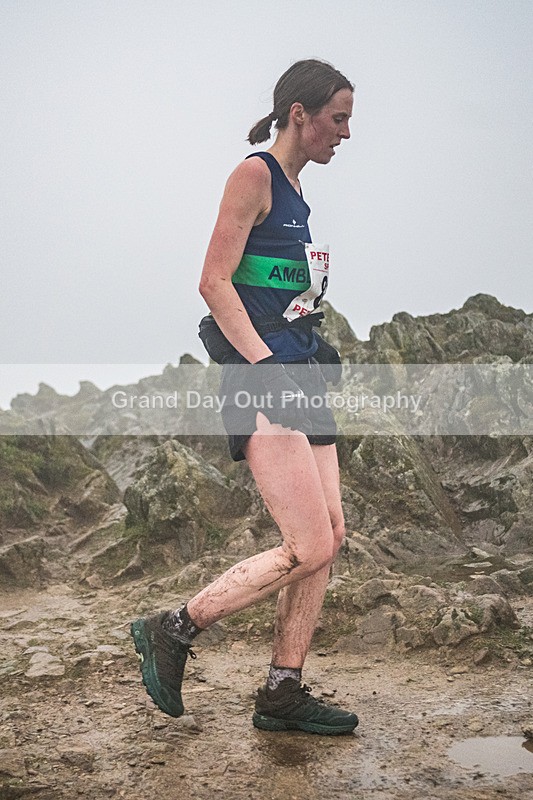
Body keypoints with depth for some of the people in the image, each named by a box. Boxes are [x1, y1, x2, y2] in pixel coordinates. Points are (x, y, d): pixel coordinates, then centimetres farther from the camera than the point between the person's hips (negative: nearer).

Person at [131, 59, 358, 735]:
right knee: (308, 548, -12)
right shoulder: (254, 174, -5)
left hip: (298, 377, 10)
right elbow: (214, 282, -14)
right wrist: (265, 366, -20)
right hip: (262, 380, -10)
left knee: (329, 536, 5)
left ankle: (282, 694, 13)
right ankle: (171, 632, 3)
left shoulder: (293, 186, 22)